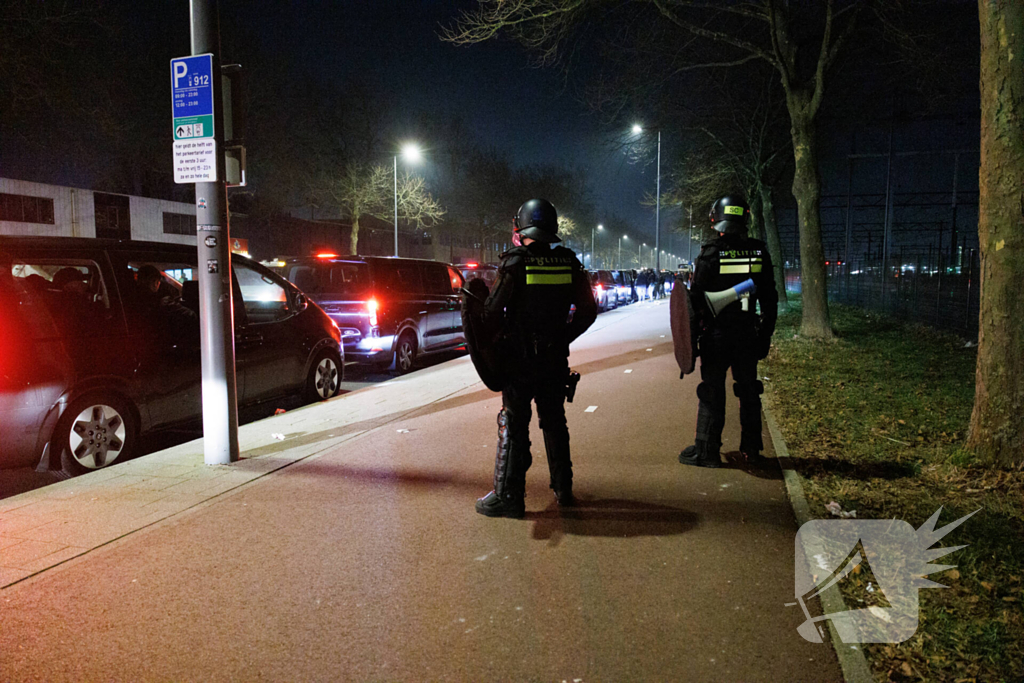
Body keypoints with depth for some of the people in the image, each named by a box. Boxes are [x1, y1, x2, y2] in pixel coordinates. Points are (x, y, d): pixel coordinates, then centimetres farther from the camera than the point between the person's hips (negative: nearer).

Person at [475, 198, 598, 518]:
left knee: (513, 424, 2)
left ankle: (508, 495, 4)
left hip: (520, 358, -4)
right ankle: (563, 489, 25)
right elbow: (588, 310, 7)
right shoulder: (569, 263, 2)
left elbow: (493, 311, -13)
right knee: (554, 421, 16)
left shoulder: (515, 263, -12)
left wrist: (500, 337, 5)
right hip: (555, 358, 4)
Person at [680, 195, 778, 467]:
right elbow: (770, 299, 8)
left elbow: (696, 299, -9)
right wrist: (766, 333, 15)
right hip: (748, 333, 4)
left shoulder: (710, 254, -10)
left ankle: (706, 451, 7)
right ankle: (752, 449, 21)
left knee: (712, 392, 2)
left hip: (716, 335, -4)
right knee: (749, 392, 13)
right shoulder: (759, 253, 3)